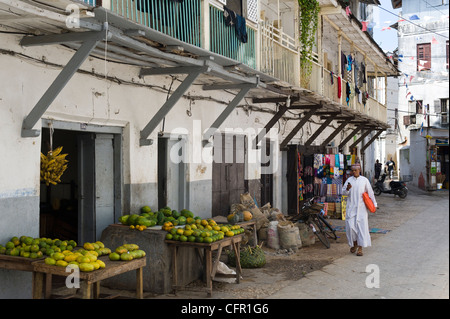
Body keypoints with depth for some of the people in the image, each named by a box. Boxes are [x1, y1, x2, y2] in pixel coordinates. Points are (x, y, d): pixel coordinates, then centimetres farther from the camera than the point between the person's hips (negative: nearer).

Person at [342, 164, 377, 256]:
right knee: (350, 226, -4)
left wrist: (374, 204, 9)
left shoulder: (364, 180, 2)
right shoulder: (349, 180, 6)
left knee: (361, 226, -5)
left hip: (361, 207, -1)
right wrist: (347, 189, -18)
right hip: (351, 206, 2)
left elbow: (370, 192, 8)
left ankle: (360, 248, -2)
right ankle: (354, 243, 20)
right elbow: (344, 192, 4)